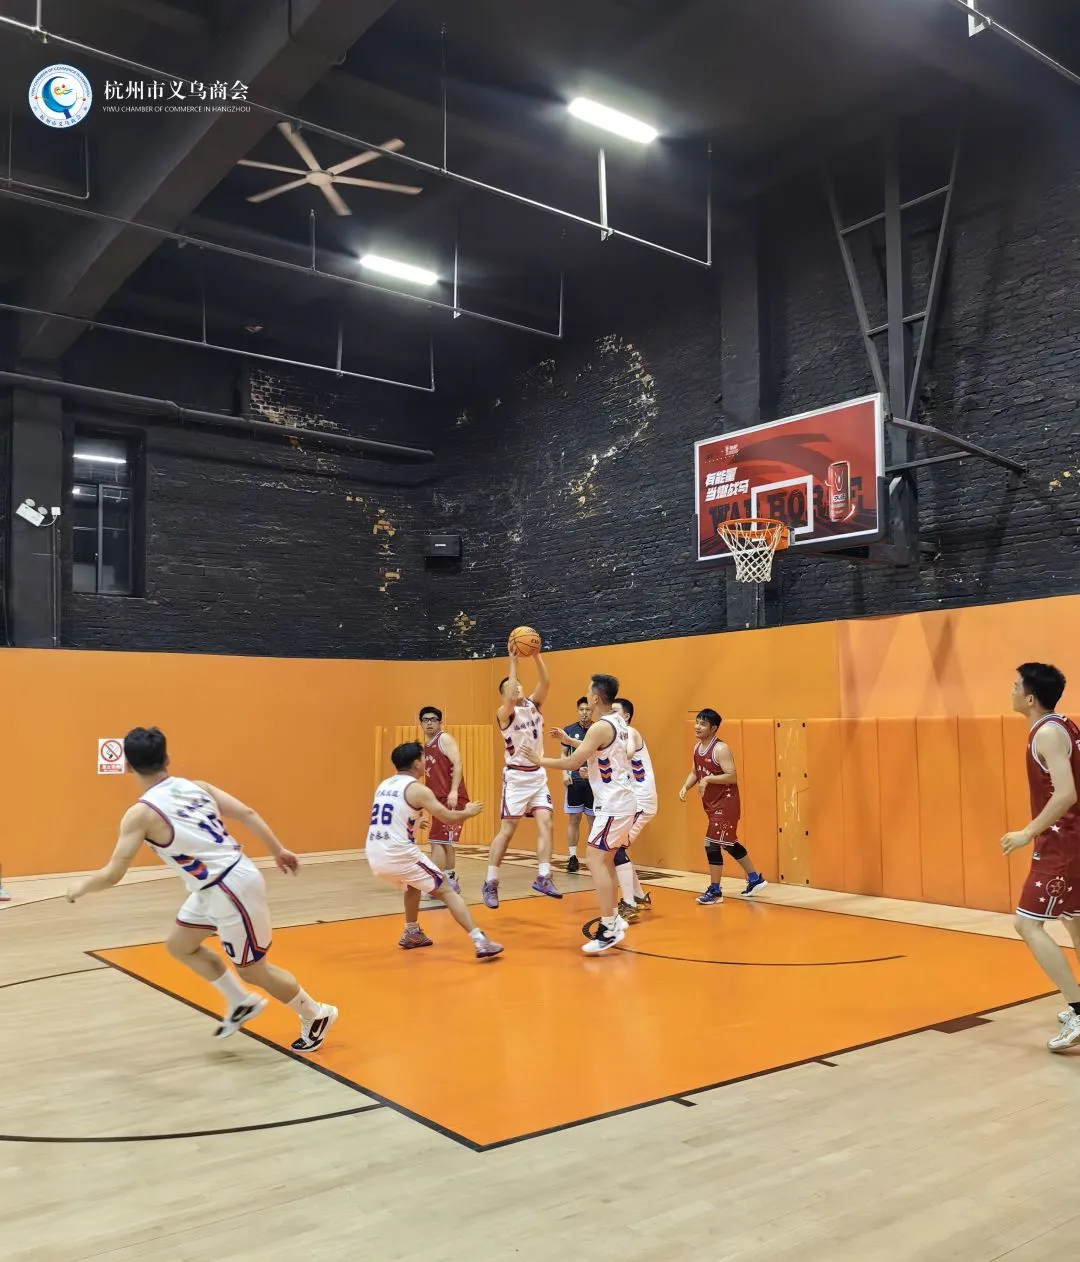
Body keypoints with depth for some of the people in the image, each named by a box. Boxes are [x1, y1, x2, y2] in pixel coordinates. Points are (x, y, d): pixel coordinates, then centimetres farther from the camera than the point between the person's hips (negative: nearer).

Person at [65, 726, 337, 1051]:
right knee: (179, 945, 23)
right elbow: (246, 813, 3)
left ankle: (316, 1016, 27)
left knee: (253, 971, 10)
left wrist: (81, 886, 7)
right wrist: (278, 850, 13)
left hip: (232, 890, -8)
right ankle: (242, 1002, 33)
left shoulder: (141, 814, -15)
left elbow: (112, 875, -14)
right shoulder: (196, 786, 4)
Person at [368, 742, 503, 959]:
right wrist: (469, 812, 13)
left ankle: (412, 934, 39)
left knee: (413, 884, 35)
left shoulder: (383, 786, 17)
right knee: (447, 891, 0)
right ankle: (481, 942, -9)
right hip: (399, 855, -7)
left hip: (374, 856, 7)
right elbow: (449, 818, -7)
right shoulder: (417, 789, -5)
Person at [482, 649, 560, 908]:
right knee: (507, 830, -4)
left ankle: (543, 878, -4)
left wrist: (537, 655, -21)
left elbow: (545, 683, -9)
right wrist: (513, 661, -28)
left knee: (545, 824, -6)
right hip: (516, 777, -5)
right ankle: (490, 884, 5)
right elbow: (512, 698, -31)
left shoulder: (533, 705, 7)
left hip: (538, 775, 5)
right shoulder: (504, 713, -9)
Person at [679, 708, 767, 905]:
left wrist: (708, 779, -30)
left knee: (712, 844, -10)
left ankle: (715, 891, 2)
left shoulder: (720, 749, -20)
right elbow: (694, 772, 16)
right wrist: (685, 787, -2)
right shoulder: (697, 748, 7)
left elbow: (732, 777, -23)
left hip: (725, 802, -9)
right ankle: (755, 878, 34)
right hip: (711, 803, 9)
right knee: (727, 843, 19)